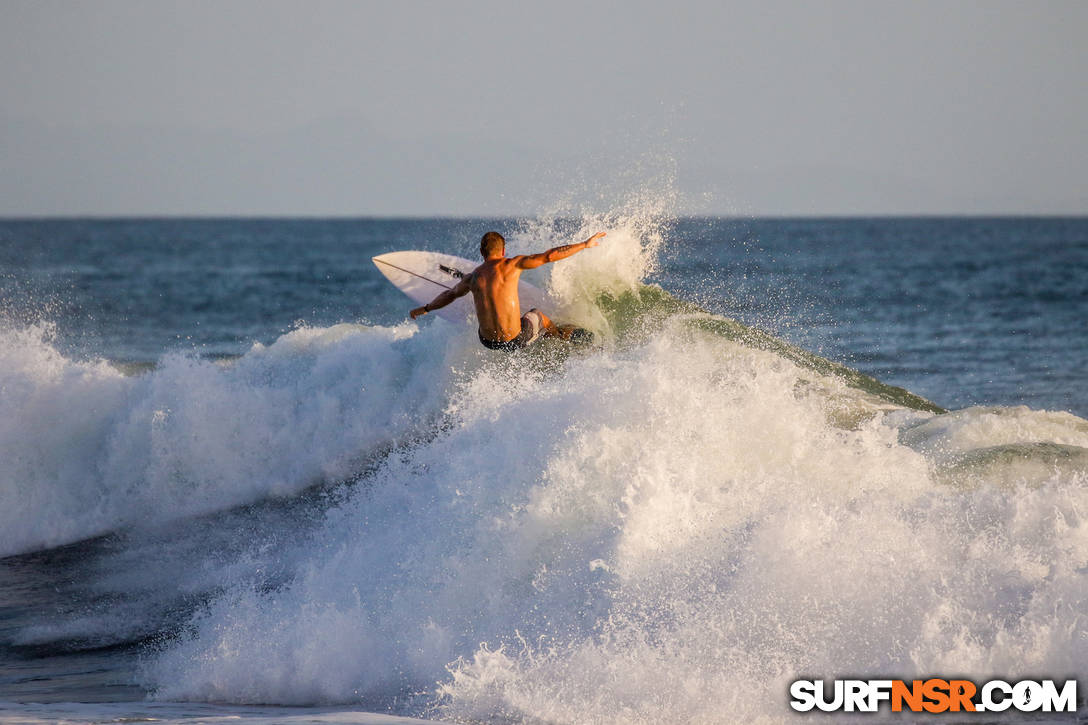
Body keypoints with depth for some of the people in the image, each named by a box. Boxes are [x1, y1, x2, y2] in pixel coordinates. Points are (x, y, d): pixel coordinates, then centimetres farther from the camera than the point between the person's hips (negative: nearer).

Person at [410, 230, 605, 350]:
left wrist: (425, 309, 41)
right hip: (516, 340, -4)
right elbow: (548, 256, -15)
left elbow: (450, 295, 21)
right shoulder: (511, 264, -10)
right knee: (536, 315, 30)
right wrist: (585, 245, -8)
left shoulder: (472, 278, 3)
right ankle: (561, 335, 59)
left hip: (488, 341, 4)